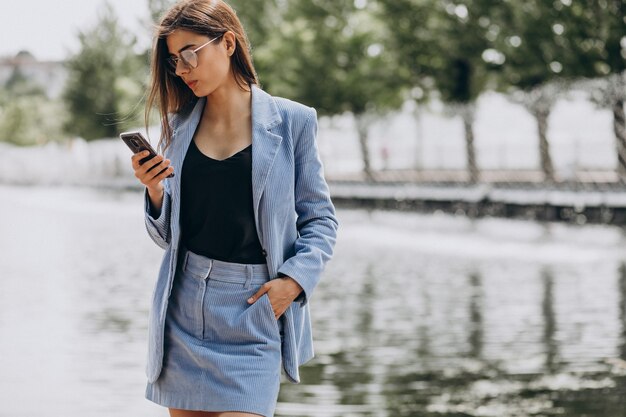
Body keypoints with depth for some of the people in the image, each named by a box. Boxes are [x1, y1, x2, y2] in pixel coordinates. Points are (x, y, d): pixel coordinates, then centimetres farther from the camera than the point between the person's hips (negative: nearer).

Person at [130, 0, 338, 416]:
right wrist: (154, 190, -7)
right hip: (184, 309, 4)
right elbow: (168, 234, 11)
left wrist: (294, 279, -12)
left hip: (255, 308, -3)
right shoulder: (180, 125, 9)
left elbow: (321, 221, 2)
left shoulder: (291, 121, -1)